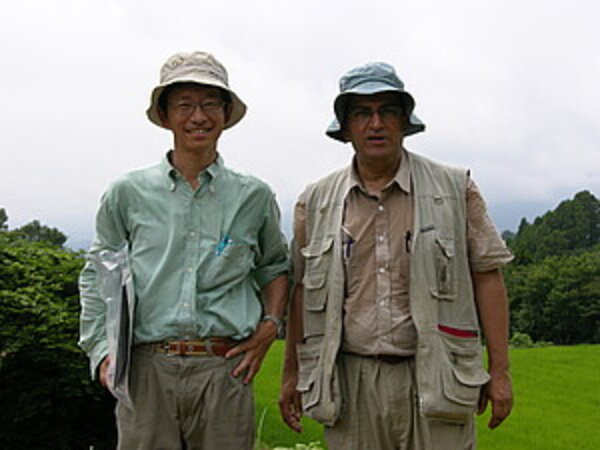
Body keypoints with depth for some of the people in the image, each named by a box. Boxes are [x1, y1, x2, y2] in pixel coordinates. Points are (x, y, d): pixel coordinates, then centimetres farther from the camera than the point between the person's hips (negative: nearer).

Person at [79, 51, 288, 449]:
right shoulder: (128, 194, 5)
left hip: (224, 370, 1)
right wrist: (102, 349, 4)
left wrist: (269, 325, 7)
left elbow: (275, 265, 22)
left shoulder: (254, 197, 7)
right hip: (147, 369, 0)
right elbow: (96, 275, 14)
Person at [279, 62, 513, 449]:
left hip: (435, 379, -1)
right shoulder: (316, 202, 8)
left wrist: (500, 370, -2)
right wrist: (292, 374, 13)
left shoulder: (455, 189, 4)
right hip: (349, 382, 2)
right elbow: (303, 289, 12)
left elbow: (487, 275, 2)